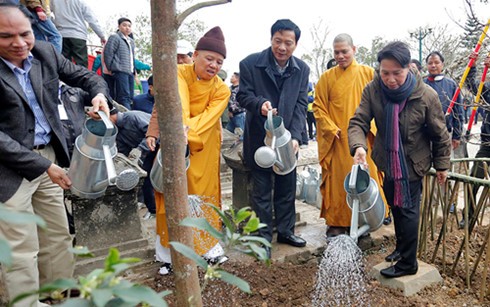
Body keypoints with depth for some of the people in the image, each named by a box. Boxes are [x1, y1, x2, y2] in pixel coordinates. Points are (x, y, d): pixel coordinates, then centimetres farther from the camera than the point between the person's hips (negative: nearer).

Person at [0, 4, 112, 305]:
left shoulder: (45, 52, -2)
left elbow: (84, 76, 9)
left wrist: (100, 94, -14)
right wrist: (43, 166, -19)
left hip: (49, 156, 6)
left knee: (59, 238, 17)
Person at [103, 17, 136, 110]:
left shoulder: (131, 41, 26)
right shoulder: (114, 37, 2)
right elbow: (107, 53, -4)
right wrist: (110, 69, -5)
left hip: (130, 72, 8)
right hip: (120, 72, -8)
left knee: (130, 97, 3)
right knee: (124, 96, -16)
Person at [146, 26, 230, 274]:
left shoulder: (222, 90, -6)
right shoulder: (178, 73, -12)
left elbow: (207, 119, -21)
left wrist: (186, 135, -38)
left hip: (203, 148, 2)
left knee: (204, 192, 8)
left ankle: (208, 245, 25)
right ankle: (169, 252, 14)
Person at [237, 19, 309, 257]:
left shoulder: (302, 69, 1)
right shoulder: (250, 64, -10)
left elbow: (300, 105, -1)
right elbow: (243, 95, -6)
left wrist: (295, 136, -13)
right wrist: (259, 104, -29)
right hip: (259, 139, -3)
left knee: (287, 188, 14)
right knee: (262, 190, 5)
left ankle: (285, 231, 32)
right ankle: (264, 237, 20)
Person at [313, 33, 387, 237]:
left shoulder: (368, 74, 5)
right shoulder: (327, 77, 4)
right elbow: (318, 106, 3)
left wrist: (371, 126, -7)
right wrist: (331, 129, -8)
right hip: (337, 140, -1)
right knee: (338, 181, 1)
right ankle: (336, 223, 13)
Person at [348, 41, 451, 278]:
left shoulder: (427, 96, -21)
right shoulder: (373, 90, -17)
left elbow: (440, 134, -9)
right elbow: (358, 122, -21)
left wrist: (442, 165, 0)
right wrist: (358, 146, -41)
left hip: (413, 163, -4)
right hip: (388, 162, 4)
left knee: (407, 210, 0)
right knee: (395, 206, 19)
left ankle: (407, 262, 17)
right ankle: (402, 247, 42)